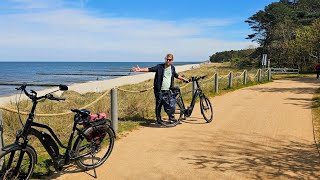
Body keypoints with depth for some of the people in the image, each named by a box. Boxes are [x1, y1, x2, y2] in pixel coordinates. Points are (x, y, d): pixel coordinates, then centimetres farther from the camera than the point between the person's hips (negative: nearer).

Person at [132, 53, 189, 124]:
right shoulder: (160, 67, -5)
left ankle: (171, 118, 22)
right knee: (159, 105, 1)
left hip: (168, 90, 4)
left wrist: (184, 79, 36)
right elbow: (150, 69, -12)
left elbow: (176, 75, 28)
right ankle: (158, 120, 13)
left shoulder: (172, 68, 10)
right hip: (159, 90, -4)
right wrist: (140, 70, -24)